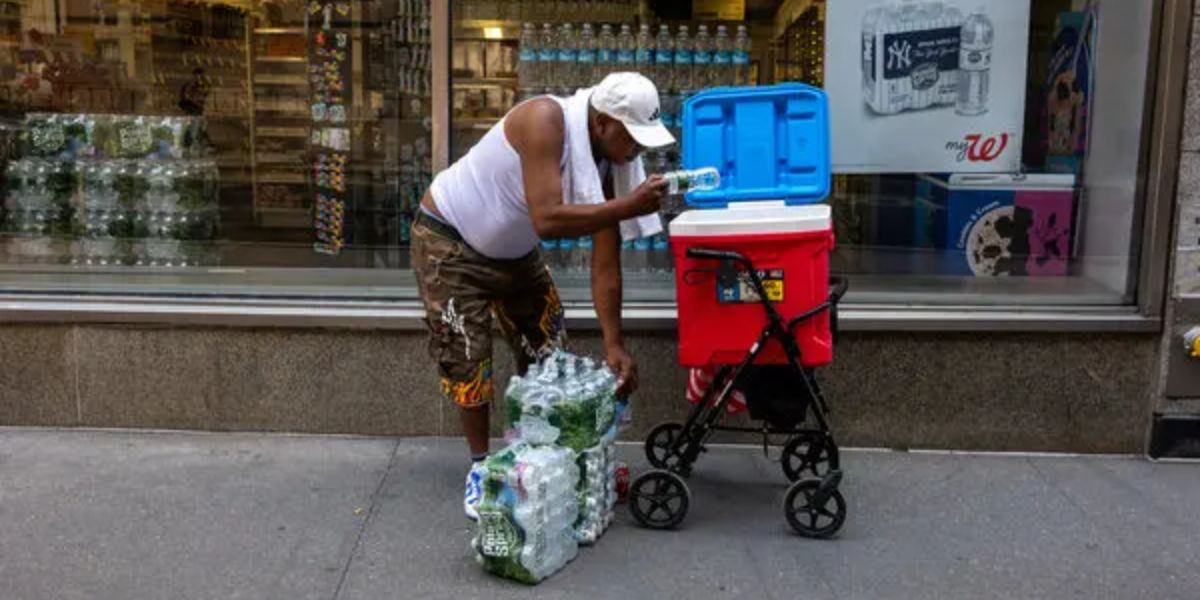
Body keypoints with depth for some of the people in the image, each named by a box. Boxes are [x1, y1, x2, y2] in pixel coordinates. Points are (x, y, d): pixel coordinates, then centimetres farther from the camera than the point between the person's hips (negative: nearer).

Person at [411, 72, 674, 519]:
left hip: (513, 253, 7)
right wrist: (629, 207, -40)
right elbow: (547, 219, -41)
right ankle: (481, 465, 12)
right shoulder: (545, 119, -32)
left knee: (548, 356, 7)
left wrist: (613, 344, -11)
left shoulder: (607, 166, -13)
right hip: (449, 241, -7)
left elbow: (604, 266, -10)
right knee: (468, 362, -7)